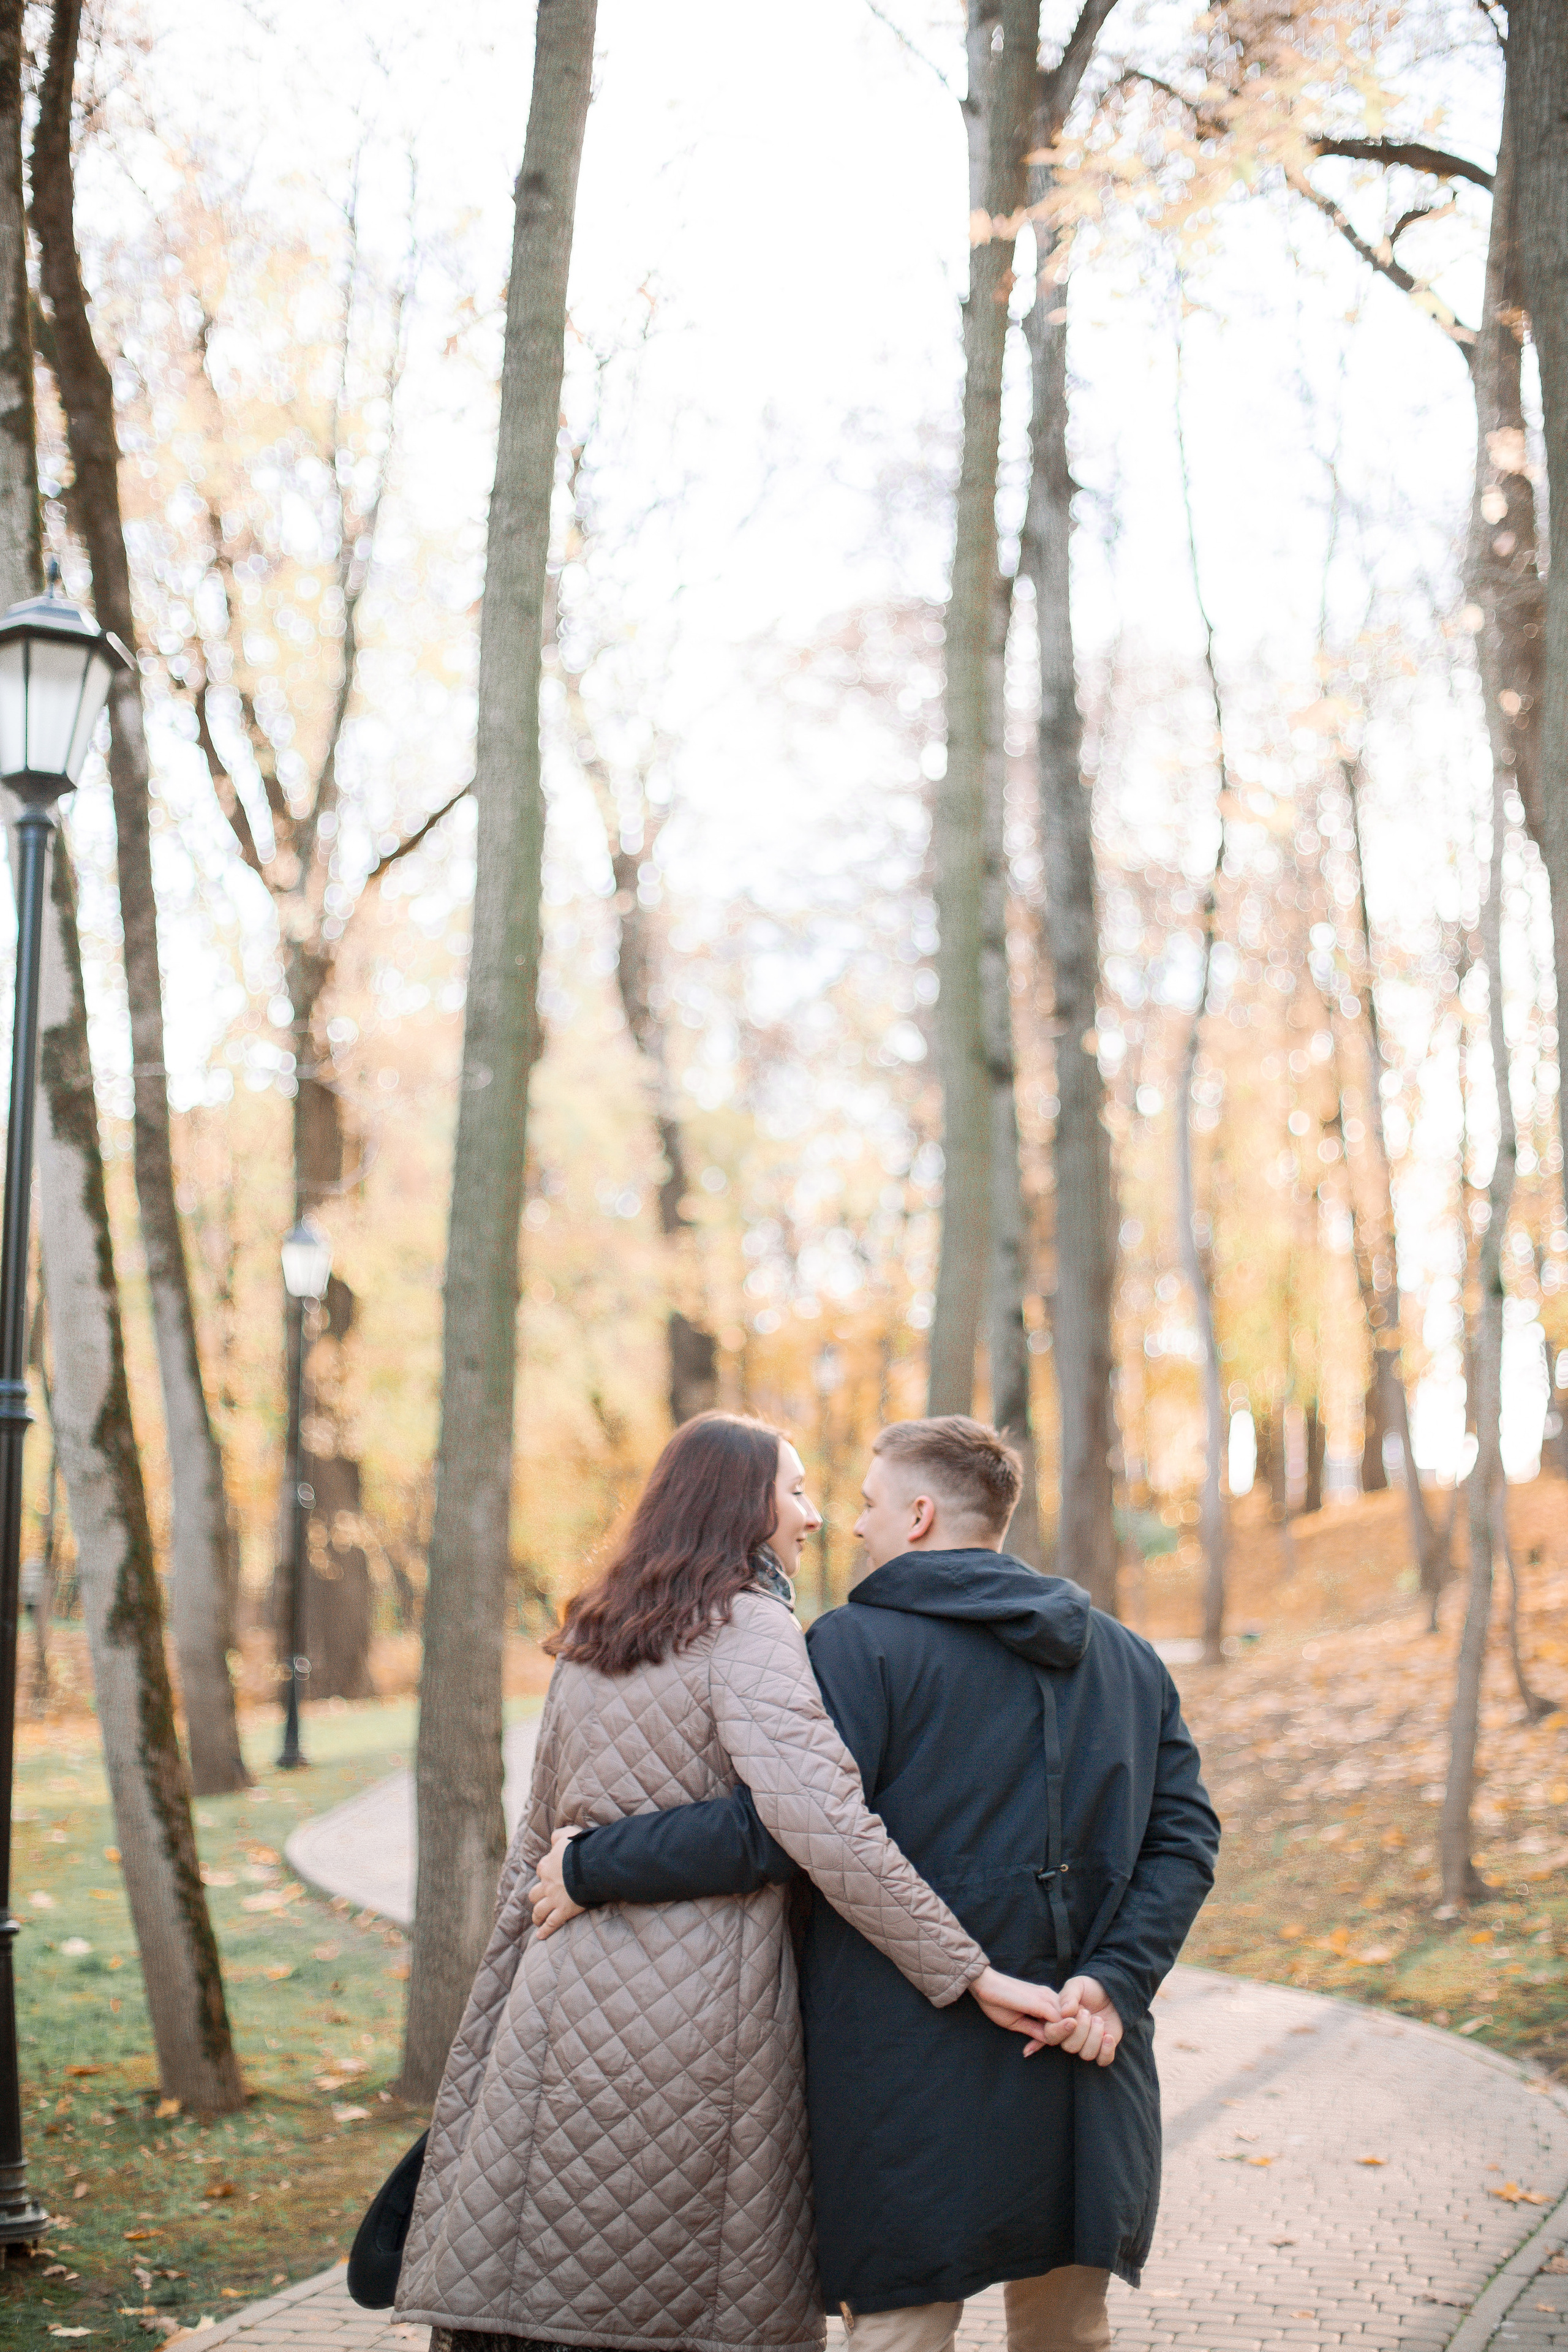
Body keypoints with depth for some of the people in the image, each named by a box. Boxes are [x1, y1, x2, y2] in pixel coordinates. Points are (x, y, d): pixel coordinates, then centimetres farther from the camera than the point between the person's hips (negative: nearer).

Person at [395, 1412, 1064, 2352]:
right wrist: (972, 1974, -17)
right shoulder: (749, 1630, -8)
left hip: (568, 2005, 7)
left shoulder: (587, 1646, 15)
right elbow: (823, 1826, -20)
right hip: (701, 2011, -7)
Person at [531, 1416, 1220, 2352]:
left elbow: (777, 1830, -16)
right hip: (1086, 2089, 6)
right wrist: (1116, 1980, -5)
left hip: (919, 2070, -6)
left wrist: (591, 1868, -6)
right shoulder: (1130, 1660, 13)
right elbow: (1186, 1838, 5)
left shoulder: (861, 1644, -7)